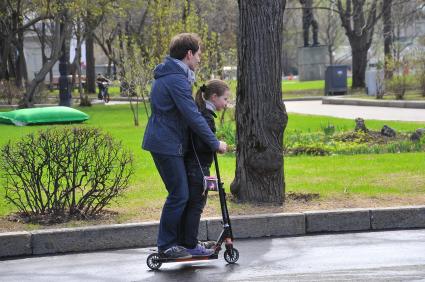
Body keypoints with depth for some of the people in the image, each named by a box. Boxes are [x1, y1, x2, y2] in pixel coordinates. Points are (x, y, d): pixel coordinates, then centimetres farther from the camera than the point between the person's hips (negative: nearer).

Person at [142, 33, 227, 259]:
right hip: (168, 144, -11)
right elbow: (193, 117, -20)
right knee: (179, 195, -6)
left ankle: (183, 240, 20)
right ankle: (166, 245, -1)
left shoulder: (167, 75, 16)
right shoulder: (177, 79, -18)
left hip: (163, 141, 11)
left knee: (180, 192, 14)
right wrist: (215, 143, -14)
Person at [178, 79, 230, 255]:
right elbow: (202, 144, -24)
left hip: (190, 167, 10)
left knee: (189, 204, 14)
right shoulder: (206, 116, -16)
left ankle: (186, 241, 21)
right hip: (198, 168, -10)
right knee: (196, 205, -4)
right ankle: (190, 245, -1)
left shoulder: (199, 112, 14)